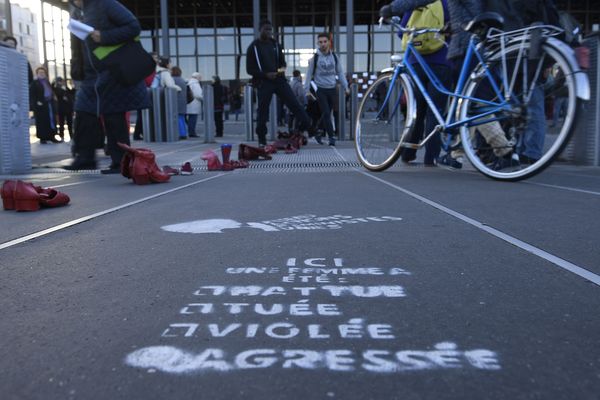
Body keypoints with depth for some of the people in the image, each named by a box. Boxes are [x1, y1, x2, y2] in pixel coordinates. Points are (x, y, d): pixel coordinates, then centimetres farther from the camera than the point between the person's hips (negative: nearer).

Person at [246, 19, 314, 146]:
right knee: (262, 111, -1)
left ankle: (309, 128, -4)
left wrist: (282, 69, -3)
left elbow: (282, 62, 22)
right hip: (263, 82, -3)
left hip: (279, 79, 3)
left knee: (294, 103, -6)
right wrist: (265, 74, -15)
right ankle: (262, 140, 10)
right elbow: (249, 69, -2)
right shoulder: (253, 47, 2)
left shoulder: (275, 44, 14)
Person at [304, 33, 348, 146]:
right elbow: (309, 74, 0)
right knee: (326, 113, -12)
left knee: (327, 114, 8)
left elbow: (340, 72, 12)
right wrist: (307, 90, -3)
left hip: (332, 89, 4)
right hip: (321, 90, -3)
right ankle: (331, 137, -9)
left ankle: (318, 133, 25)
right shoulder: (315, 58, -3)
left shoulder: (334, 56, 6)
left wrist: (345, 87, 8)